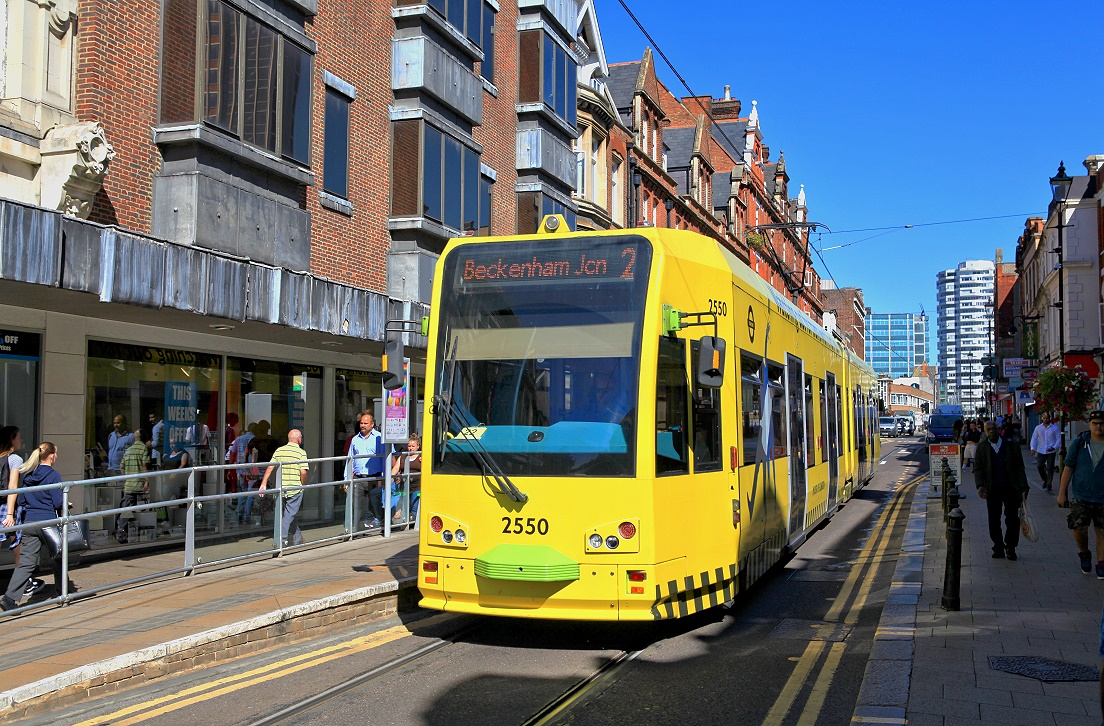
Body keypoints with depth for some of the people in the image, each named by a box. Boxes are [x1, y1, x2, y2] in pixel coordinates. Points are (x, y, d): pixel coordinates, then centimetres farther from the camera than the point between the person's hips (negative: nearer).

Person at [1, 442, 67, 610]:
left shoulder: (27, 475, 8)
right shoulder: (53, 475, -10)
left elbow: (21, 500, 13)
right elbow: (57, 502, -12)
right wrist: (64, 504, 9)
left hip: (29, 522, 5)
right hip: (47, 522, -5)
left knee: (26, 562, 1)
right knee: (57, 558, 14)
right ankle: (62, 592, 28)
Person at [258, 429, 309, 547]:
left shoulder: (279, 451, 7)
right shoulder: (301, 452, -7)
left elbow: (269, 468, 3)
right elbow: (303, 472, -14)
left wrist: (263, 484, 5)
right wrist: (303, 485, 1)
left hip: (281, 488, 5)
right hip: (295, 488, -5)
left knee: (291, 513, 18)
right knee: (290, 514, 0)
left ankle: (297, 538, 28)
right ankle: (281, 538, -12)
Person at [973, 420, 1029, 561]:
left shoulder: (1011, 445, 1)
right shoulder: (982, 447, 4)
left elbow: (1019, 467, 4)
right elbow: (977, 468, 3)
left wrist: (1023, 487, -3)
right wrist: (980, 485, -13)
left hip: (1011, 489, -1)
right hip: (992, 490, 1)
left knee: (1012, 520, 2)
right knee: (994, 521, 5)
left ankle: (1010, 548, 15)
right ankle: (998, 548, 17)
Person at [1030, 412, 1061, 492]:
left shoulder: (1055, 428, 1)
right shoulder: (1038, 428, 8)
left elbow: (1059, 439, 1)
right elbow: (1034, 438, 9)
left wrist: (1054, 447, -15)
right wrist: (1033, 448, -5)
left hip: (1051, 452, -2)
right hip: (1041, 451, 2)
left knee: (1050, 468, -1)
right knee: (1039, 466, -9)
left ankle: (1048, 484, 10)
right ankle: (1045, 480, 16)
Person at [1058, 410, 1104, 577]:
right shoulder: (1079, 443, 0)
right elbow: (1068, 469, 3)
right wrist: (1062, 493, 1)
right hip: (1081, 496, 0)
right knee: (1079, 528, -7)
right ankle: (1084, 554, 20)